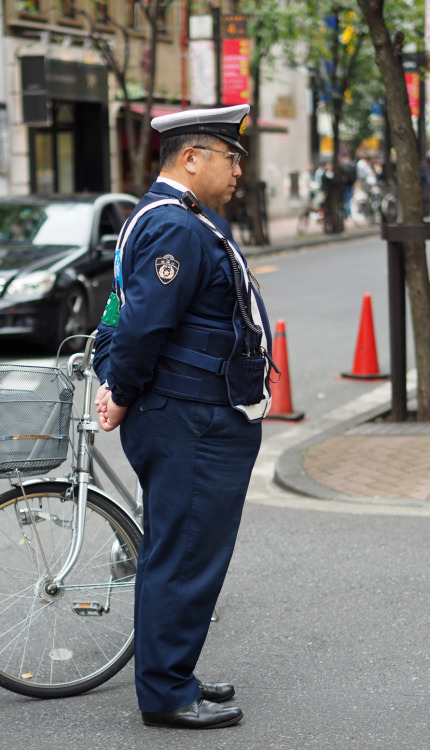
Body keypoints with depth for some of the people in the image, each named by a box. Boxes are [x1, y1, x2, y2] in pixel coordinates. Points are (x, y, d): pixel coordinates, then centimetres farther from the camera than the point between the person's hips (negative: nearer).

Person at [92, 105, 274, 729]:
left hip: (205, 425, 11)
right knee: (185, 557, -4)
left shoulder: (170, 220, 17)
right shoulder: (176, 228, -19)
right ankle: (166, 695, 5)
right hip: (193, 426, -11)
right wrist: (123, 396, -12)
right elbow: (143, 322, -24)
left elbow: (123, 312, 21)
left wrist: (113, 383, 13)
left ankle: (172, 677, 27)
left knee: (176, 554, 17)